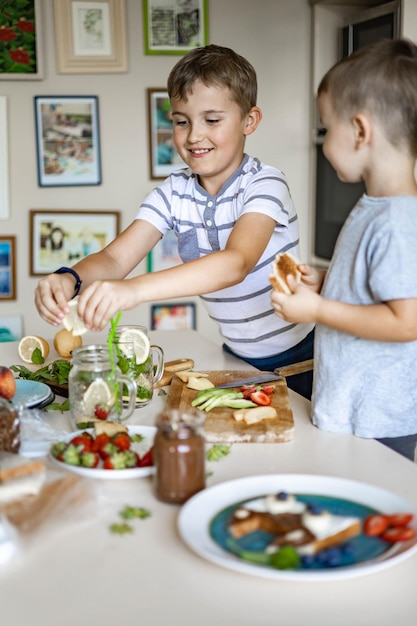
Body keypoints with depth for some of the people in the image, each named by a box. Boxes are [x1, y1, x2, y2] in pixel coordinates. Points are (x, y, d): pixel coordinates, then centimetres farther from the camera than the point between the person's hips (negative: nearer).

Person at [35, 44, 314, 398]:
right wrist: (70, 279, -35)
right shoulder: (174, 193, -2)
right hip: (237, 357, 4)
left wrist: (135, 290, -49)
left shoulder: (264, 185, -18)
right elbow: (115, 258, -11)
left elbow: (236, 262, -36)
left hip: (296, 359, -4)